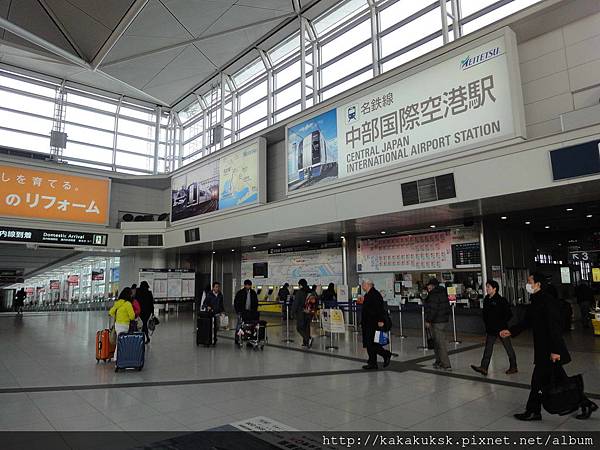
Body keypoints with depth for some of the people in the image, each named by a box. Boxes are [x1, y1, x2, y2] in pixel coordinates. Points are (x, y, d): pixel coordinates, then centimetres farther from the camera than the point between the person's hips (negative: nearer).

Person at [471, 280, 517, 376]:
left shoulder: (501, 300, -13)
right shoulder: (486, 300, 7)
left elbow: (509, 314, -13)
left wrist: (502, 323, -12)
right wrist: (486, 323, 11)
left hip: (501, 329, -6)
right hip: (490, 329, 7)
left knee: (508, 348, 9)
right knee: (488, 348, 2)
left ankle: (513, 367, 23)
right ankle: (484, 367, 0)